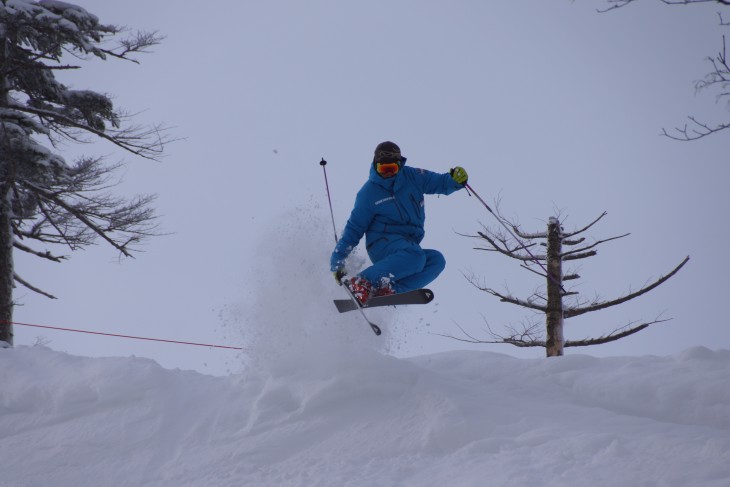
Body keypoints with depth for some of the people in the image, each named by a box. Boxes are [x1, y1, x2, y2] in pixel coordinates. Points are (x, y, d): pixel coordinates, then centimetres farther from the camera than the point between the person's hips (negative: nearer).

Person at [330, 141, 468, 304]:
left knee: (436, 260, -24)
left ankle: (388, 290, -34)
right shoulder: (368, 193, -2)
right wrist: (337, 260, -1)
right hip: (382, 244, -6)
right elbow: (354, 228, 2)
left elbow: (440, 183, 12)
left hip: (409, 245, 6)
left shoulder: (412, 177, 7)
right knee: (415, 256, -36)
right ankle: (361, 283, -37)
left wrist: (456, 179, -12)